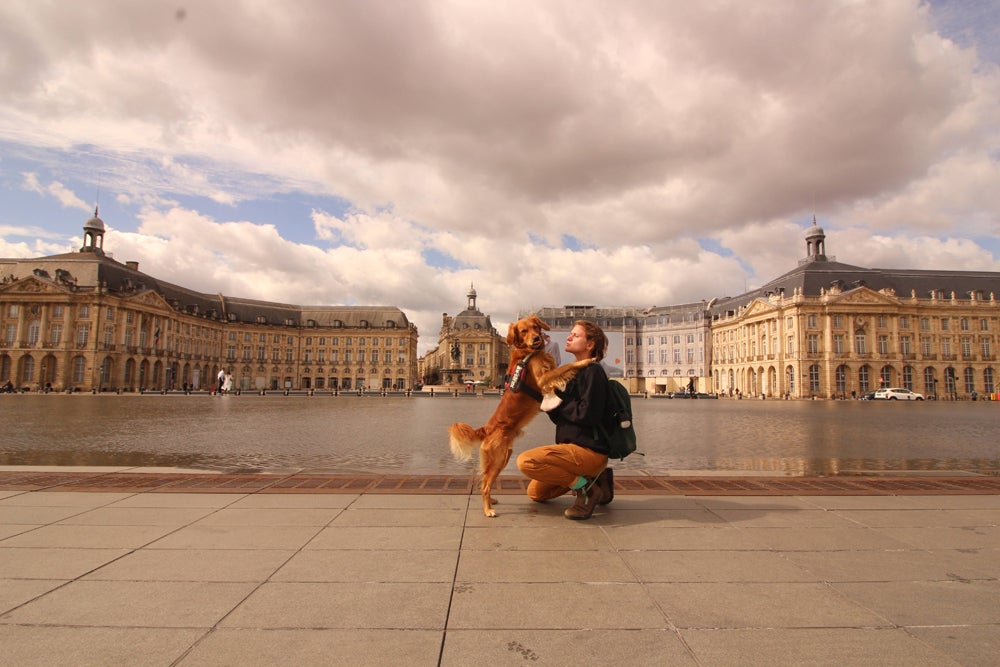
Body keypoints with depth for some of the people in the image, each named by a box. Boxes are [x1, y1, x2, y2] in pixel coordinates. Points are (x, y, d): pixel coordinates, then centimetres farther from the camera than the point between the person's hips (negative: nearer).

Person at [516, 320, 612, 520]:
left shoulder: (592, 370, -12)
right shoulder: (577, 371, 18)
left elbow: (588, 414, -23)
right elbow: (562, 417, 16)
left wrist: (558, 406, -10)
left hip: (588, 450, -10)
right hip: (575, 446, 10)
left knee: (526, 461, -24)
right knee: (536, 493, 15)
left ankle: (586, 488, -11)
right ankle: (594, 478, 15)